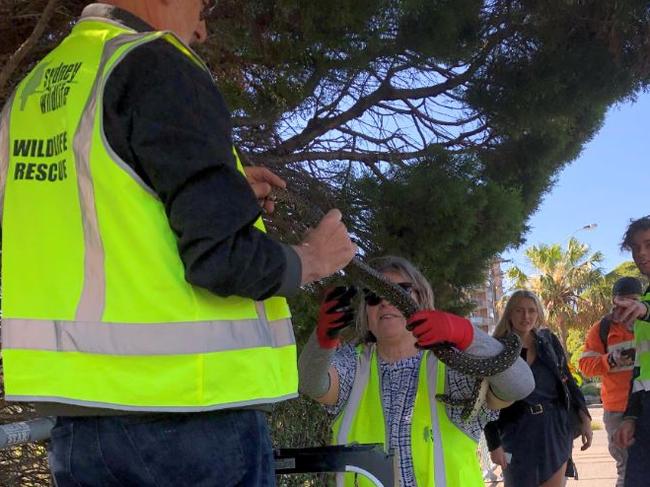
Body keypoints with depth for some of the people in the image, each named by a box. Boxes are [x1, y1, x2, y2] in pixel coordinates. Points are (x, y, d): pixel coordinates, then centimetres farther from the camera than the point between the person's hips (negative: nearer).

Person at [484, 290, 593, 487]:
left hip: (556, 428, 3)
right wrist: (494, 444, -8)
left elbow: (567, 381, 11)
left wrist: (585, 418, 4)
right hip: (518, 433, -3)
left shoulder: (548, 341, 4)